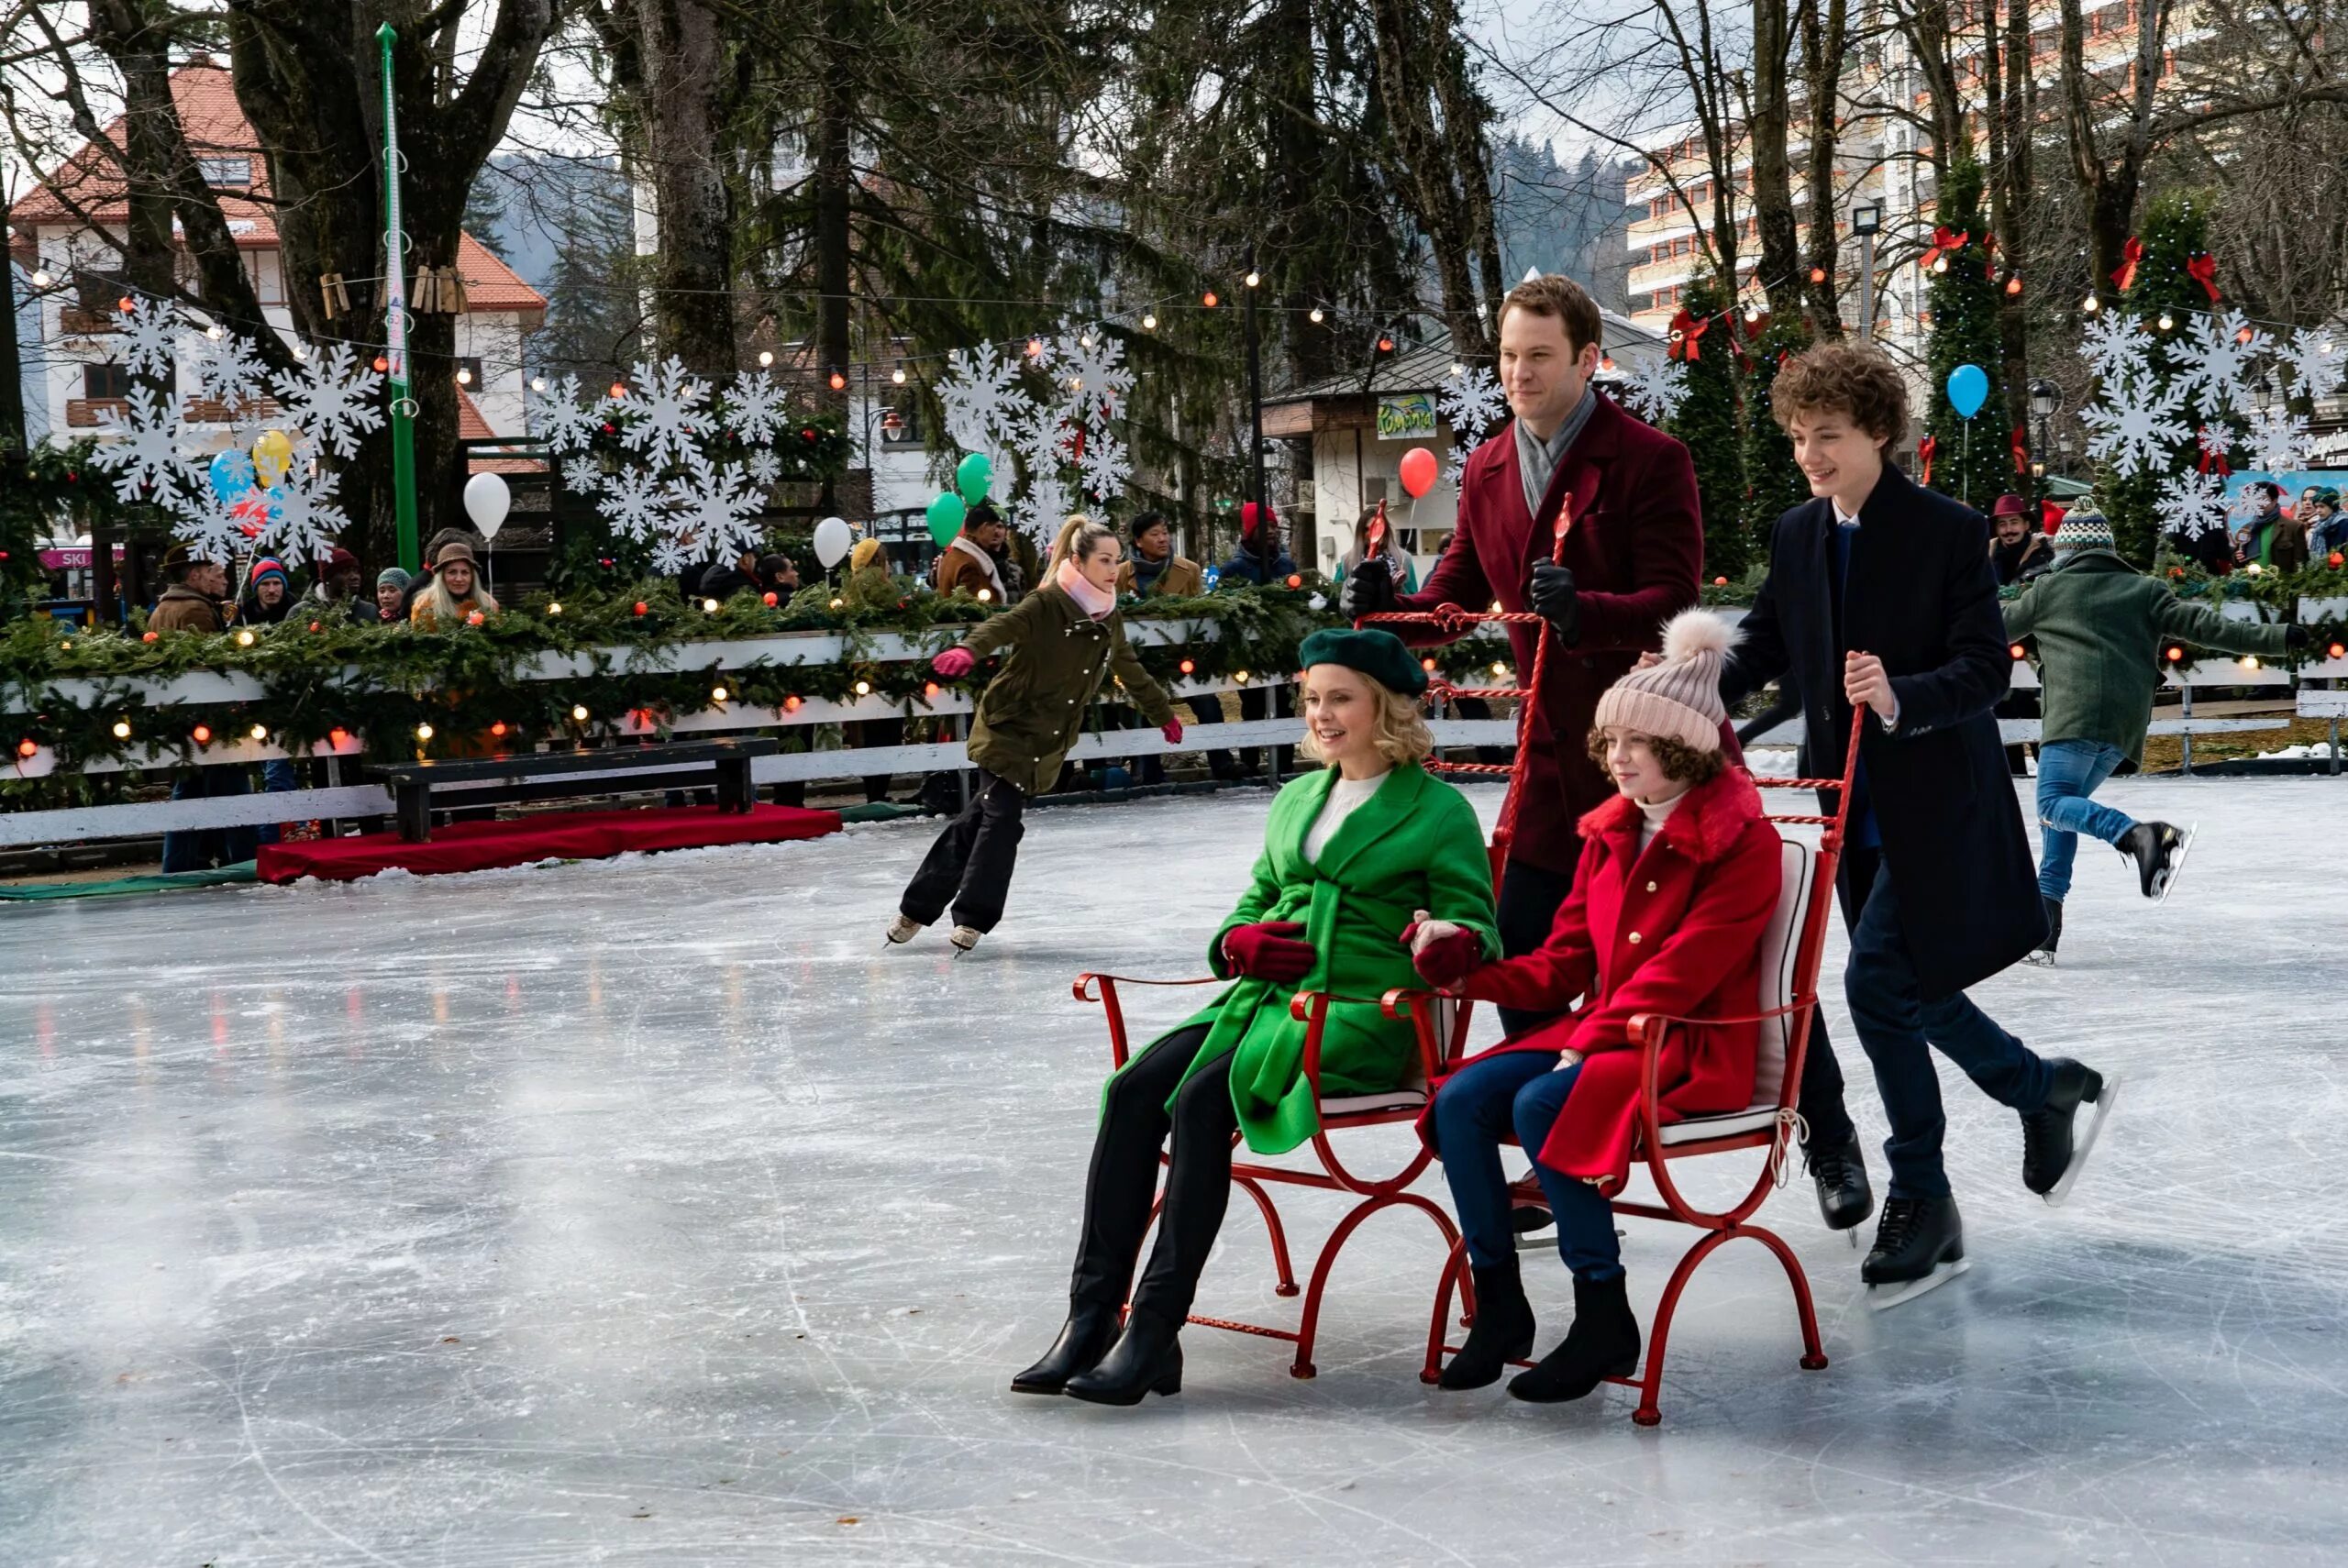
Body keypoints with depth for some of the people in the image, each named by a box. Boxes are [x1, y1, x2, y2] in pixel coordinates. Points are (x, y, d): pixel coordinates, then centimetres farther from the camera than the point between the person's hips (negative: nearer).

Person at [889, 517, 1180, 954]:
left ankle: (917, 910, 9)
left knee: (979, 819, 6)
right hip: (1008, 726, -6)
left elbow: (1132, 672, 25)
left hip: (1049, 740, 6)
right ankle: (973, 915, 1)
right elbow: (1003, 626, -31)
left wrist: (1164, 715, 36)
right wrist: (969, 650, -52)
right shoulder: (1048, 605, -13)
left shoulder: (1109, 620, 9)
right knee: (1000, 819, -11)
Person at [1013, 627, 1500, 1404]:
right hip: (1265, 995, 6)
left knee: (1203, 1099, -29)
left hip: (1361, 1015, -6)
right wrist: (1239, 942, 3)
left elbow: (1476, 927, -2)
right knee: (1133, 1090, -20)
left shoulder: (1438, 810, 3)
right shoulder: (1297, 798, 21)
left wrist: (1455, 943, -27)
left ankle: (1154, 1332, -28)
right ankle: (1091, 1317, -22)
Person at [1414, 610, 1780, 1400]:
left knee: (1540, 1105, -31)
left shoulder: (1742, 842, -10)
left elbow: (1680, 971, -18)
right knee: (1462, 1098, -15)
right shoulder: (1610, 833, 14)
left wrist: (1590, 1040, -22)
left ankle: (1604, 1320, -18)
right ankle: (1499, 1306, -5)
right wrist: (1462, 961, -4)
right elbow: (1562, 964, 11)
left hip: (1694, 1049, -7)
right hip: (1596, 1031, 8)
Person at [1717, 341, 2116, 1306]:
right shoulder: (1796, 536, 7)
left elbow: (1987, 668, -16)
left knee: (1878, 982, -13)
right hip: (1855, 807, 7)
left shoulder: (1949, 532, -12)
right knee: (1907, 988, 11)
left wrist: (1901, 699, -35)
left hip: (1937, 805, -7)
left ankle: (1920, 1200, 3)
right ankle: (2048, 1092, 34)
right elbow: (1761, 647, 11)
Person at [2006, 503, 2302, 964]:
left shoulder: (2050, 588, 10)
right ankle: (2045, 916, 9)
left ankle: (2137, 835, -37)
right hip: (2128, 721, 6)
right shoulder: (2145, 590, 16)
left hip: (2077, 713, -6)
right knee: (2065, 803, 15)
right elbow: (2202, 626, 6)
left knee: (2054, 804, -11)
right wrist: (2278, 637, 8)